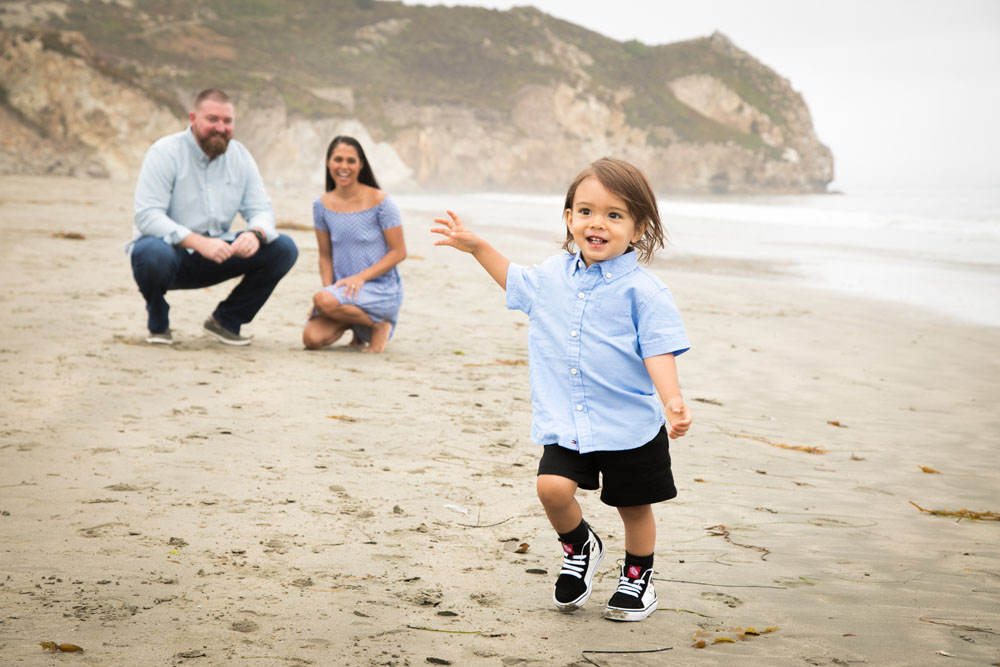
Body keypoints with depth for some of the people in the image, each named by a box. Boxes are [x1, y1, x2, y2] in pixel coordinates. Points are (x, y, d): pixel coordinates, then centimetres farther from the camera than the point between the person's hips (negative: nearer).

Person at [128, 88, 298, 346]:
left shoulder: (240, 156, 4)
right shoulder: (164, 153, -12)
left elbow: (260, 209, 3)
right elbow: (147, 216, -22)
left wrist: (256, 234, -23)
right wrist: (199, 242, -35)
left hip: (214, 257, 5)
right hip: (170, 249, -5)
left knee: (284, 249, -11)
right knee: (152, 254, -40)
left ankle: (226, 320, 6)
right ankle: (158, 324, -6)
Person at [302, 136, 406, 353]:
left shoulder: (379, 202, -9)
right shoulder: (323, 205, 5)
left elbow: (399, 252, -8)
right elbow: (325, 255, 10)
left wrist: (361, 277, -18)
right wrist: (328, 288, -8)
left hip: (382, 289, -5)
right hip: (343, 286, 5)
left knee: (323, 300, -32)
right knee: (312, 338, -18)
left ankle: (380, 325, -5)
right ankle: (356, 323, 15)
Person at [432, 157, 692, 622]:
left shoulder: (642, 290, -12)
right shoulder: (553, 275, 5)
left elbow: (659, 351, -16)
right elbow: (515, 280, 27)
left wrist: (673, 400, -31)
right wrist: (477, 247, 22)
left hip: (630, 423, -3)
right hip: (566, 420, 3)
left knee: (633, 507, 10)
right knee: (553, 487, -15)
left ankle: (638, 576, 37)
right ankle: (580, 548, 17)